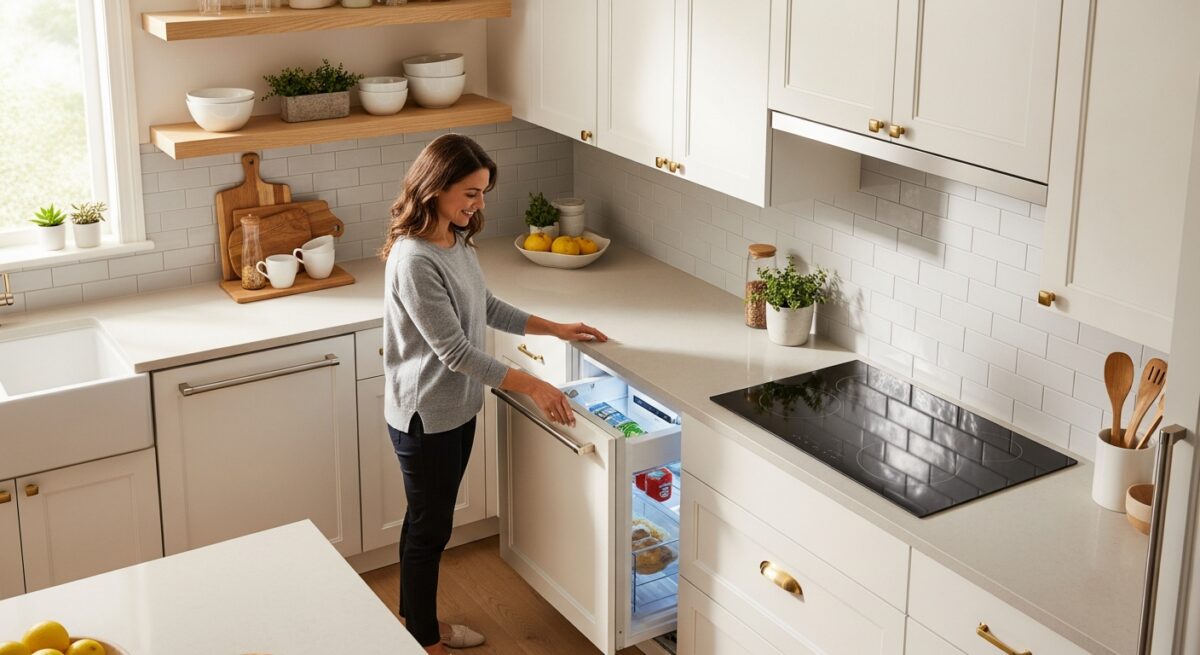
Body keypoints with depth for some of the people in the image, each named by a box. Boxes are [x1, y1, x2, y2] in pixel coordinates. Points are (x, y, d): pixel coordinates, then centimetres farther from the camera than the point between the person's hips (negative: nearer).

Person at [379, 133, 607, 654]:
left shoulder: (457, 241, 2)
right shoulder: (414, 261, -28)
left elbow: (486, 307, 17)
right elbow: (454, 350, -28)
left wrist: (555, 329, 13)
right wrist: (532, 386, -29)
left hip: (457, 408, 9)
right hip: (425, 417, -9)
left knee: (431, 520, 21)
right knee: (429, 527, 7)